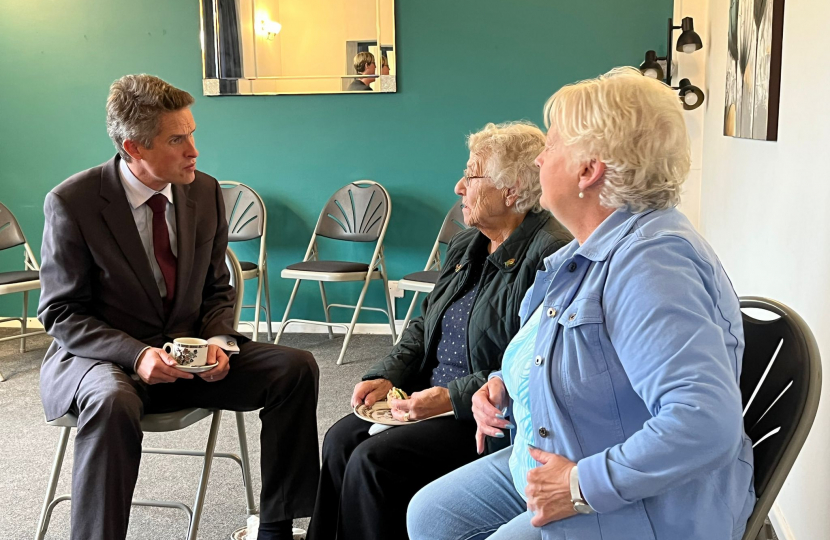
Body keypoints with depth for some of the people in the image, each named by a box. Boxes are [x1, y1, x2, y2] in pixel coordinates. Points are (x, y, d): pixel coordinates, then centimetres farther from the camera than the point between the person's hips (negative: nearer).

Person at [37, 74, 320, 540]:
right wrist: (136, 355, -25)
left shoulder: (205, 192, 1)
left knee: (296, 368, -12)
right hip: (103, 357, -4)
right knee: (113, 402, -39)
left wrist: (219, 341, -12)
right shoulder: (71, 203, -13)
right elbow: (62, 314, -10)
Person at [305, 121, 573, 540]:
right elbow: (423, 326, 18)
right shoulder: (465, 246, 12)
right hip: (431, 397, 9)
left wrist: (453, 397, -23)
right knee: (341, 439, -5)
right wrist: (387, 377, 2)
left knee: (373, 460, -19)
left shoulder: (550, 254, -17)